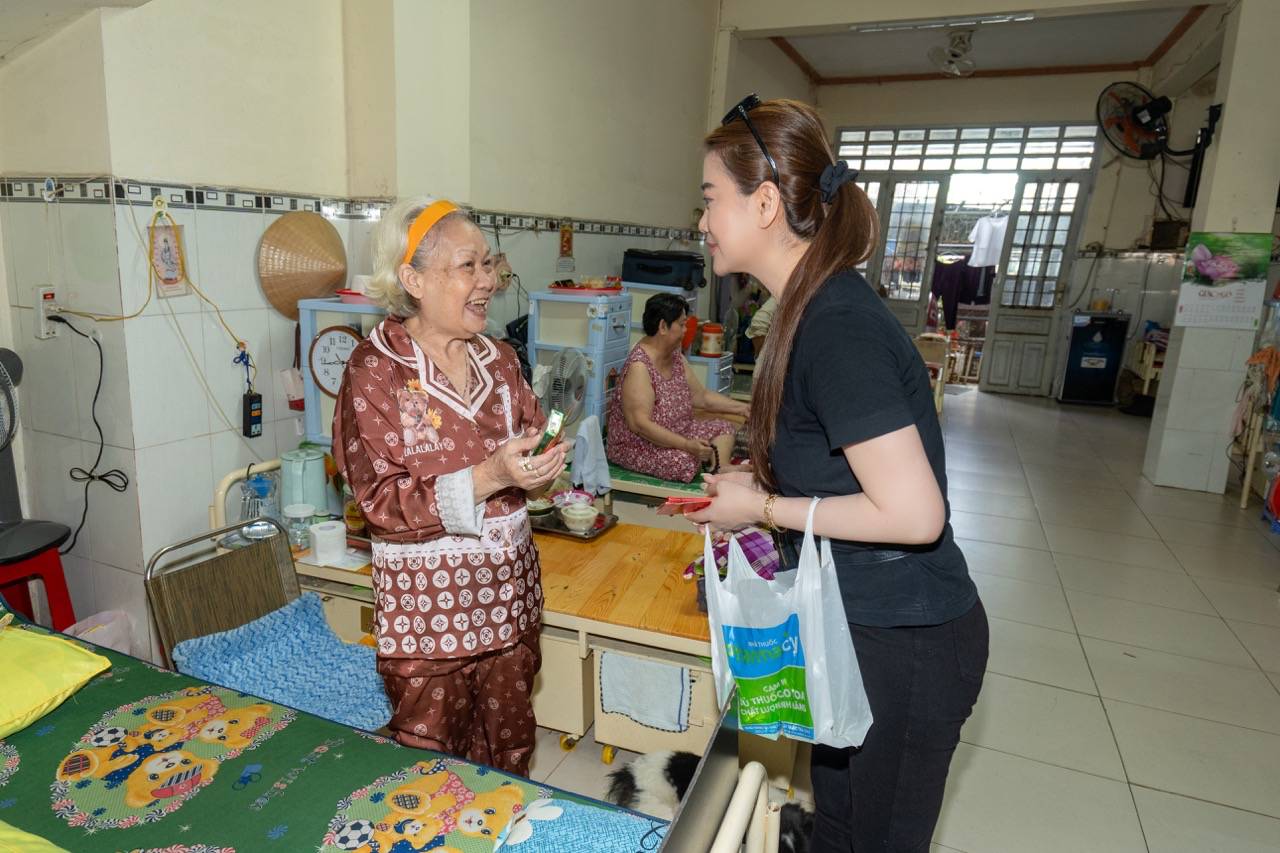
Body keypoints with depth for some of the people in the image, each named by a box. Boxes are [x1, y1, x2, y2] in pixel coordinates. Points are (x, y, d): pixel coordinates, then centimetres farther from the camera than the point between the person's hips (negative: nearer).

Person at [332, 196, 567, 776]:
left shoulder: (498, 361, 5)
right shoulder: (375, 370, -12)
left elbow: (532, 442, 16)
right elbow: (381, 501, -16)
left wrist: (543, 463, -8)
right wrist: (486, 478, -27)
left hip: (509, 589, 5)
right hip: (427, 601, -5)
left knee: (510, 750, 18)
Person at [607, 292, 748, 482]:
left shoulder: (675, 358, 5)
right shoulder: (639, 366, -24)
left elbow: (701, 396, 12)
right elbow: (639, 424, -30)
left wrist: (741, 408, 3)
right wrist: (688, 445, -34)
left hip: (676, 433, 10)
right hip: (638, 446, -9)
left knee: (725, 428, 4)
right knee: (686, 460, -32)